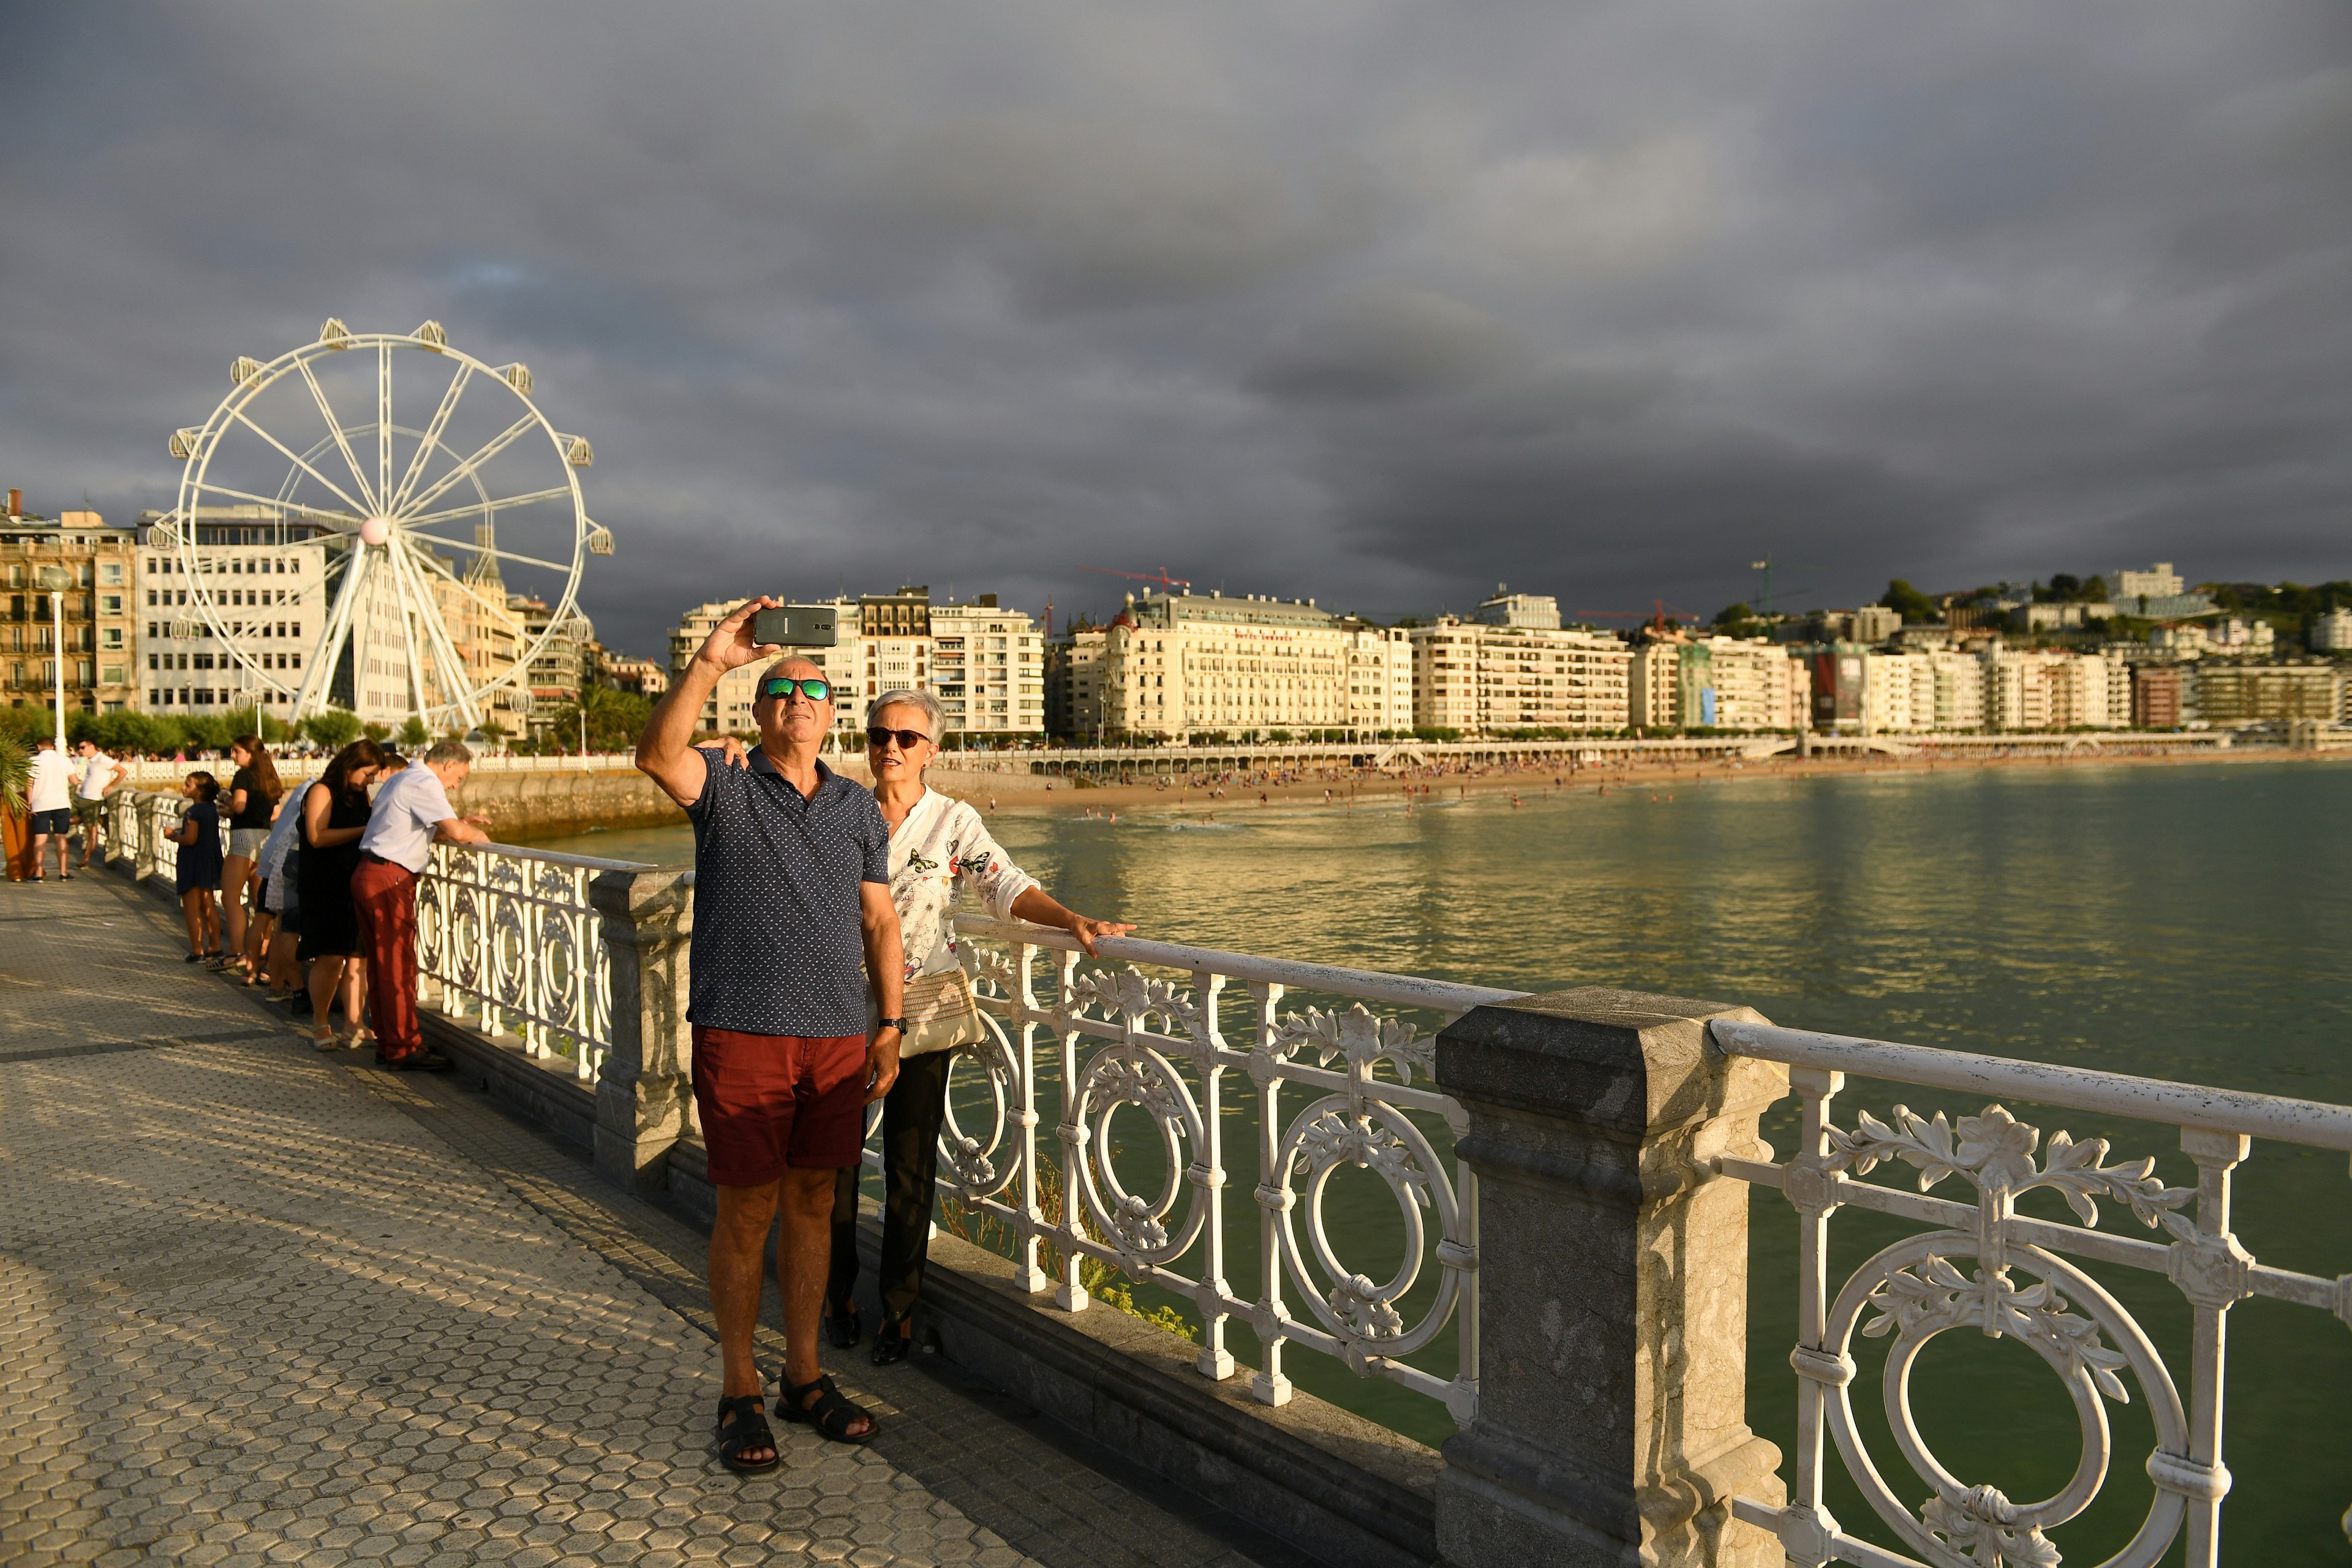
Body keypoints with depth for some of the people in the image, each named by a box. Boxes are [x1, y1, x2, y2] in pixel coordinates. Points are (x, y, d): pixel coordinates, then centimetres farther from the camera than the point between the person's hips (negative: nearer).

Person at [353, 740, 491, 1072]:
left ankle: (387, 1043, 21)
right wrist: (480, 836, -1)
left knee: (381, 964, 14)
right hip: (388, 881, -10)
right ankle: (404, 1050, 0)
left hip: (368, 876, 10)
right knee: (398, 966, -5)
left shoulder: (403, 779, 20)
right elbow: (456, 834, -20)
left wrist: (460, 822, 13)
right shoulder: (424, 783, -12)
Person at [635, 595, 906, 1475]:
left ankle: (804, 1379, 26)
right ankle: (739, 1398, 18)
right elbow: (657, 754, -22)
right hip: (742, 1033, -3)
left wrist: (891, 1024, 6)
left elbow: (880, 922, 11)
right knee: (747, 1212, 2)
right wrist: (710, 663, -32)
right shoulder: (724, 790, 0)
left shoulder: (859, 811, 11)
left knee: (813, 1205, 12)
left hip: (838, 1038, 4)